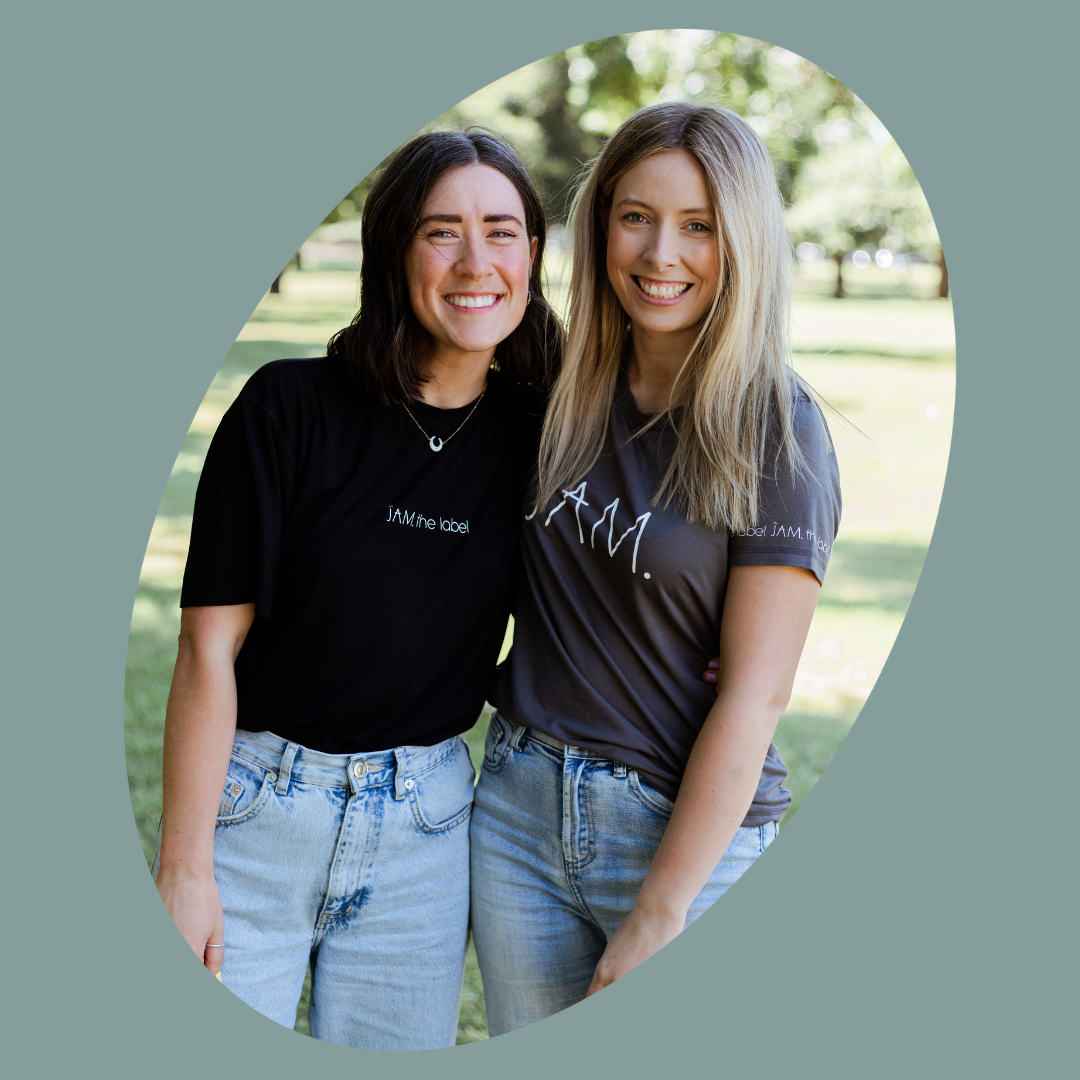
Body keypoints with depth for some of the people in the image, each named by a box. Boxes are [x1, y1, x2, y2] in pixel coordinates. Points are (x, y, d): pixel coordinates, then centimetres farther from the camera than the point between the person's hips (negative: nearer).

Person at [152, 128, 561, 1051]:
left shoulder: (534, 432, 0)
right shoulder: (292, 408, -11)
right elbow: (210, 646, -11)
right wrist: (183, 869, -12)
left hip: (425, 828, 3)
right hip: (255, 802, -3)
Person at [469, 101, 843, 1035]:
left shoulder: (774, 431, -13)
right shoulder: (568, 392, 3)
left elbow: (755, 692, -15)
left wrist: (658, 915, -15)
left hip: (690, 827, -5)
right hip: (520, 805, 5)